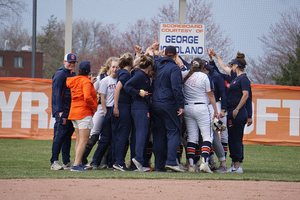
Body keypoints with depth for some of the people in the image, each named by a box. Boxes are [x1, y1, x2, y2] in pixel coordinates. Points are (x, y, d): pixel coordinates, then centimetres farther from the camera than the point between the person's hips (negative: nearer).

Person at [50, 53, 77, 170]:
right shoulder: (60, 75, -6)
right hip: (62, 112, -8)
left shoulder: (73, 75, 18)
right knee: (59, 135, -10)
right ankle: (54, 162, -10)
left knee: (68, 136, 9)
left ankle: (67, 162, 12)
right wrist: (60, 111, -18)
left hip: (72, 111, 8)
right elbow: (56, 93, -12)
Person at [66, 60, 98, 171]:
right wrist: (94, 107, -11)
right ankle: (76, 165, -18)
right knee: (83, 141, -9)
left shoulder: (72, 80, 9)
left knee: (78, 140, 17)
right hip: (85, 113, -8)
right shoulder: (86, 82, -14)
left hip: (74, 111, 9)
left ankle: (78, 163, 20)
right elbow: (87, 97, -26)